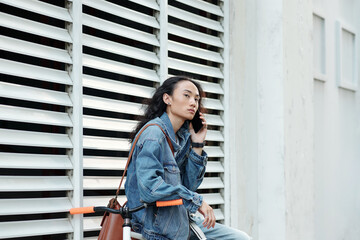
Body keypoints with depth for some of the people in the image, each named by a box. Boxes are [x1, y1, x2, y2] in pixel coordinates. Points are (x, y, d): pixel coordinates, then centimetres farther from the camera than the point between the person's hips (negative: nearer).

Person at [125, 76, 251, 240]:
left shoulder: (182, 136, 11)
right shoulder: (154, 133, -15)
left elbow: (189, 185, 9)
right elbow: (149, 186, -27)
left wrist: (197, 146, 1)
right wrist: (197, 201, -19)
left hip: (181, 220, 9)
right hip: (156, 224, -9)